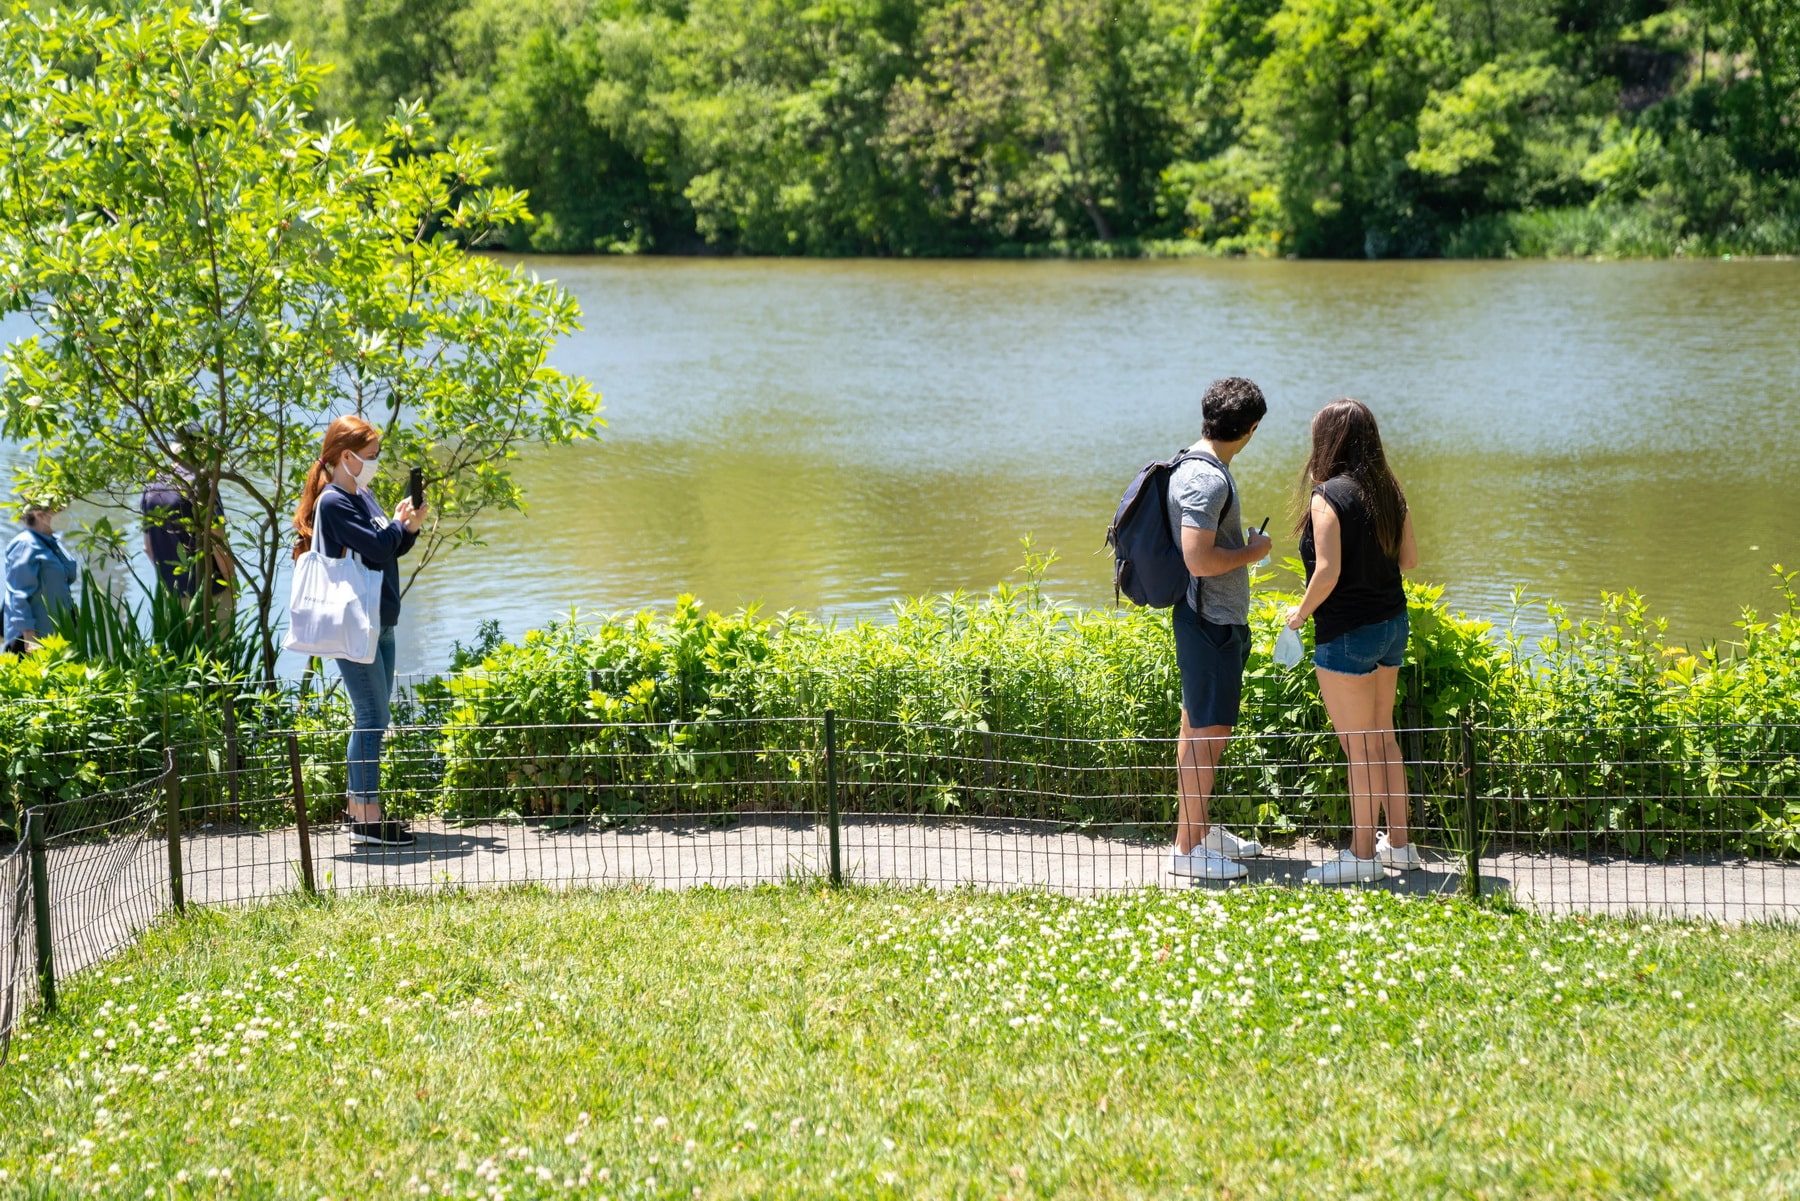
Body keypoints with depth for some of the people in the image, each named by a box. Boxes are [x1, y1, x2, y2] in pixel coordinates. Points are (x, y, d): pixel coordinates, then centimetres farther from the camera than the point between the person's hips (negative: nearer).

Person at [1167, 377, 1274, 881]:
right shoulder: (1207, 480, -22)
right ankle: (1188, 848, -1)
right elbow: (1198, 559, -28)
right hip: (1211, 620, -10)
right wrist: (1250, 553, -14)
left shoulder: (1199, 467, 10)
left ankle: (1200, 829, 28)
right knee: (1209, 732, -5)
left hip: (1218, 617, 10)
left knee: (1200, 727, 18)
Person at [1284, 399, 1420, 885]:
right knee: (1382, 737, 19)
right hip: (1391, 623, 8)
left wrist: (1300, 613, -7)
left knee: (1359, 747, 0)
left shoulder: (1328, 495, -18)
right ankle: (1399, 843, 25)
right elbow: (1409, 558, 10)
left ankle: (1362, 854, 8)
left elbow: (1327, 572, -22)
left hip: (1346, 633, -8)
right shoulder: (1388, 490, 4)